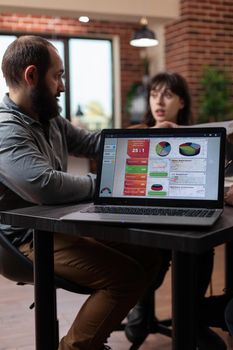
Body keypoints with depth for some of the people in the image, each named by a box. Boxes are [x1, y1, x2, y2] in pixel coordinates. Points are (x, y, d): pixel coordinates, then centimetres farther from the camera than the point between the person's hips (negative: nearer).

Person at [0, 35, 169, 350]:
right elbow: (46, 186, -37)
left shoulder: (49, 119, 8)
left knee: (149, 256, 6)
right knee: (126, 274, -21)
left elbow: (90, 143, 21)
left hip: (64, 222, 10)